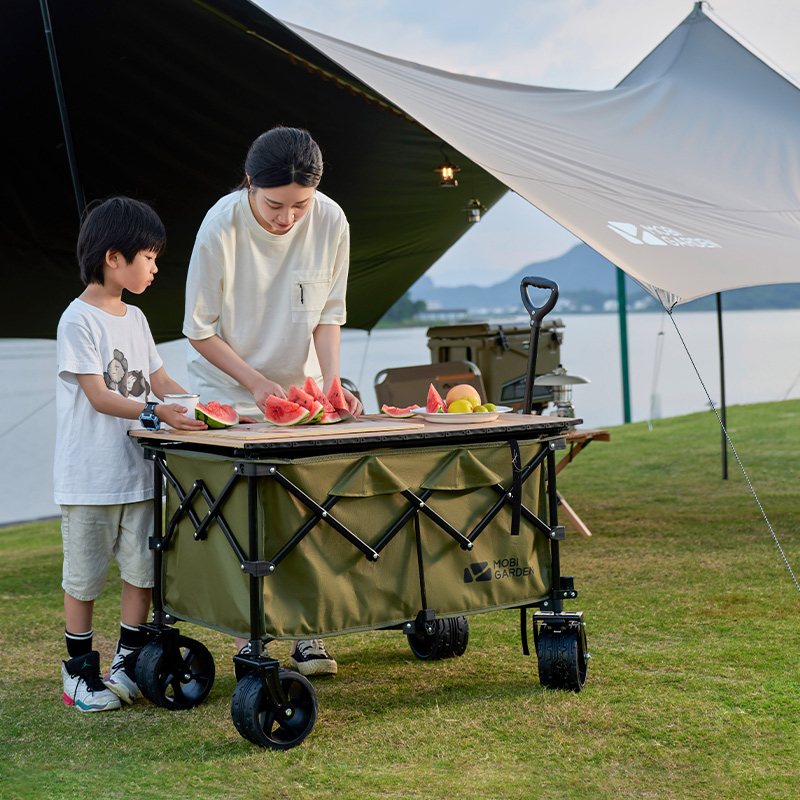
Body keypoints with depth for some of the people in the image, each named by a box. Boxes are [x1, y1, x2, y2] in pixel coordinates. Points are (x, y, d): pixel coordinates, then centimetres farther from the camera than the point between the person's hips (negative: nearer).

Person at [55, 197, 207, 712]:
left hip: (139, 470, 7)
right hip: (91, 476, -7)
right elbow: (99, 396, -18)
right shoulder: (79, 320, -11)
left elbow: (161, 383, 14)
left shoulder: (134, 318, 13)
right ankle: (80, 671, 16)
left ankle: (129, 663, 21)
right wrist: (155, 413, -30)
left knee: (143, 570, 8)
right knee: (84, 576, 4)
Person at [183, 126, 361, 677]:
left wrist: (331, 380, -15)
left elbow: (328, 315, -1)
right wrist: (258, 382, -20)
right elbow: (200, 329, -13)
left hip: (303, 387, 3)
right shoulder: (222, 228, -22)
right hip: (231, 393, -2)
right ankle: (250, 637, 4)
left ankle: (305, 631, 8)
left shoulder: (331, 222, -14)